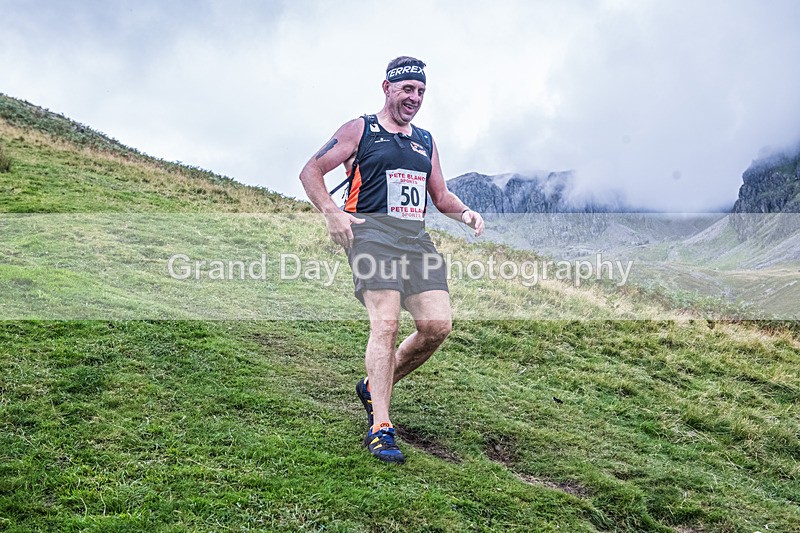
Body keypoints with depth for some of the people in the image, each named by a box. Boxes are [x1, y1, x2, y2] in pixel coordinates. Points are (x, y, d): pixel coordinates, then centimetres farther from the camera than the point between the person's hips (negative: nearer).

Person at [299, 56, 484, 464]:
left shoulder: (425, 142, 23)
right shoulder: (360, 130, 7)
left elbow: (440, 195, 29)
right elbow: (310, 172, 5)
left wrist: (465, 213, 7)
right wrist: (332, 213, -12)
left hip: (416, 238, 6)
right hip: (372, 232, -6)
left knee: (437, 325, -6)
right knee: (386, 324, -19)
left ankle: (375, 386, 17)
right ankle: (380, 429, -15)